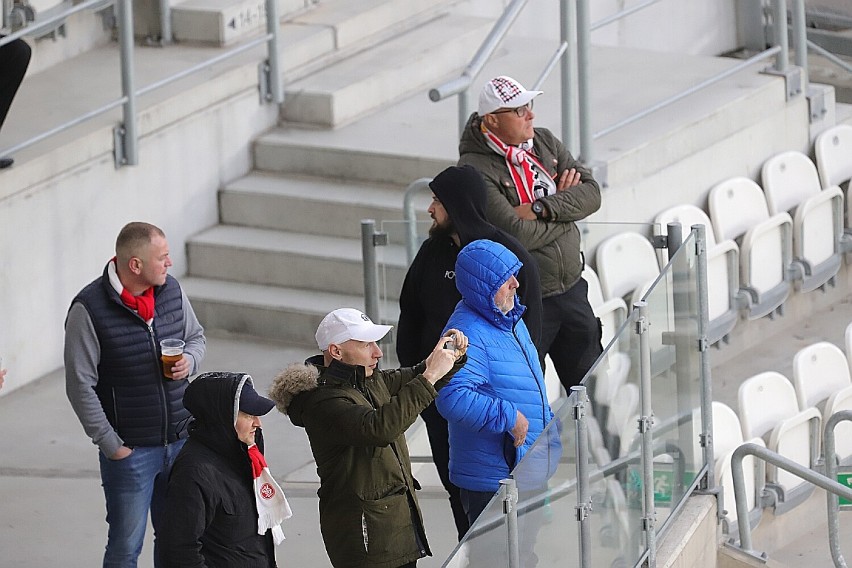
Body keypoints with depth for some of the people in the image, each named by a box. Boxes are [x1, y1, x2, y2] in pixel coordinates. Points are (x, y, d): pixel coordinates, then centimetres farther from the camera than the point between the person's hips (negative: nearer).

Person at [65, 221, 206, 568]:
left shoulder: (171, 290, 1)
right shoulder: (89, 309, -16)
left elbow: (196, 336, 19)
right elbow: (80, 386, -13)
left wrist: (189, 360, -5)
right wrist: (110, 445, -13)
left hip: (180, 441, 5)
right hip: (130, 449, -5)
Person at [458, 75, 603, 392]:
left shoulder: (544, 142, 5)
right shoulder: (475, 170, -18)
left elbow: (591, 194, -2)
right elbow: (516, 235, -26)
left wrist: (541, 208, -18)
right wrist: (563, 206, -11)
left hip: (571, 290, 7)